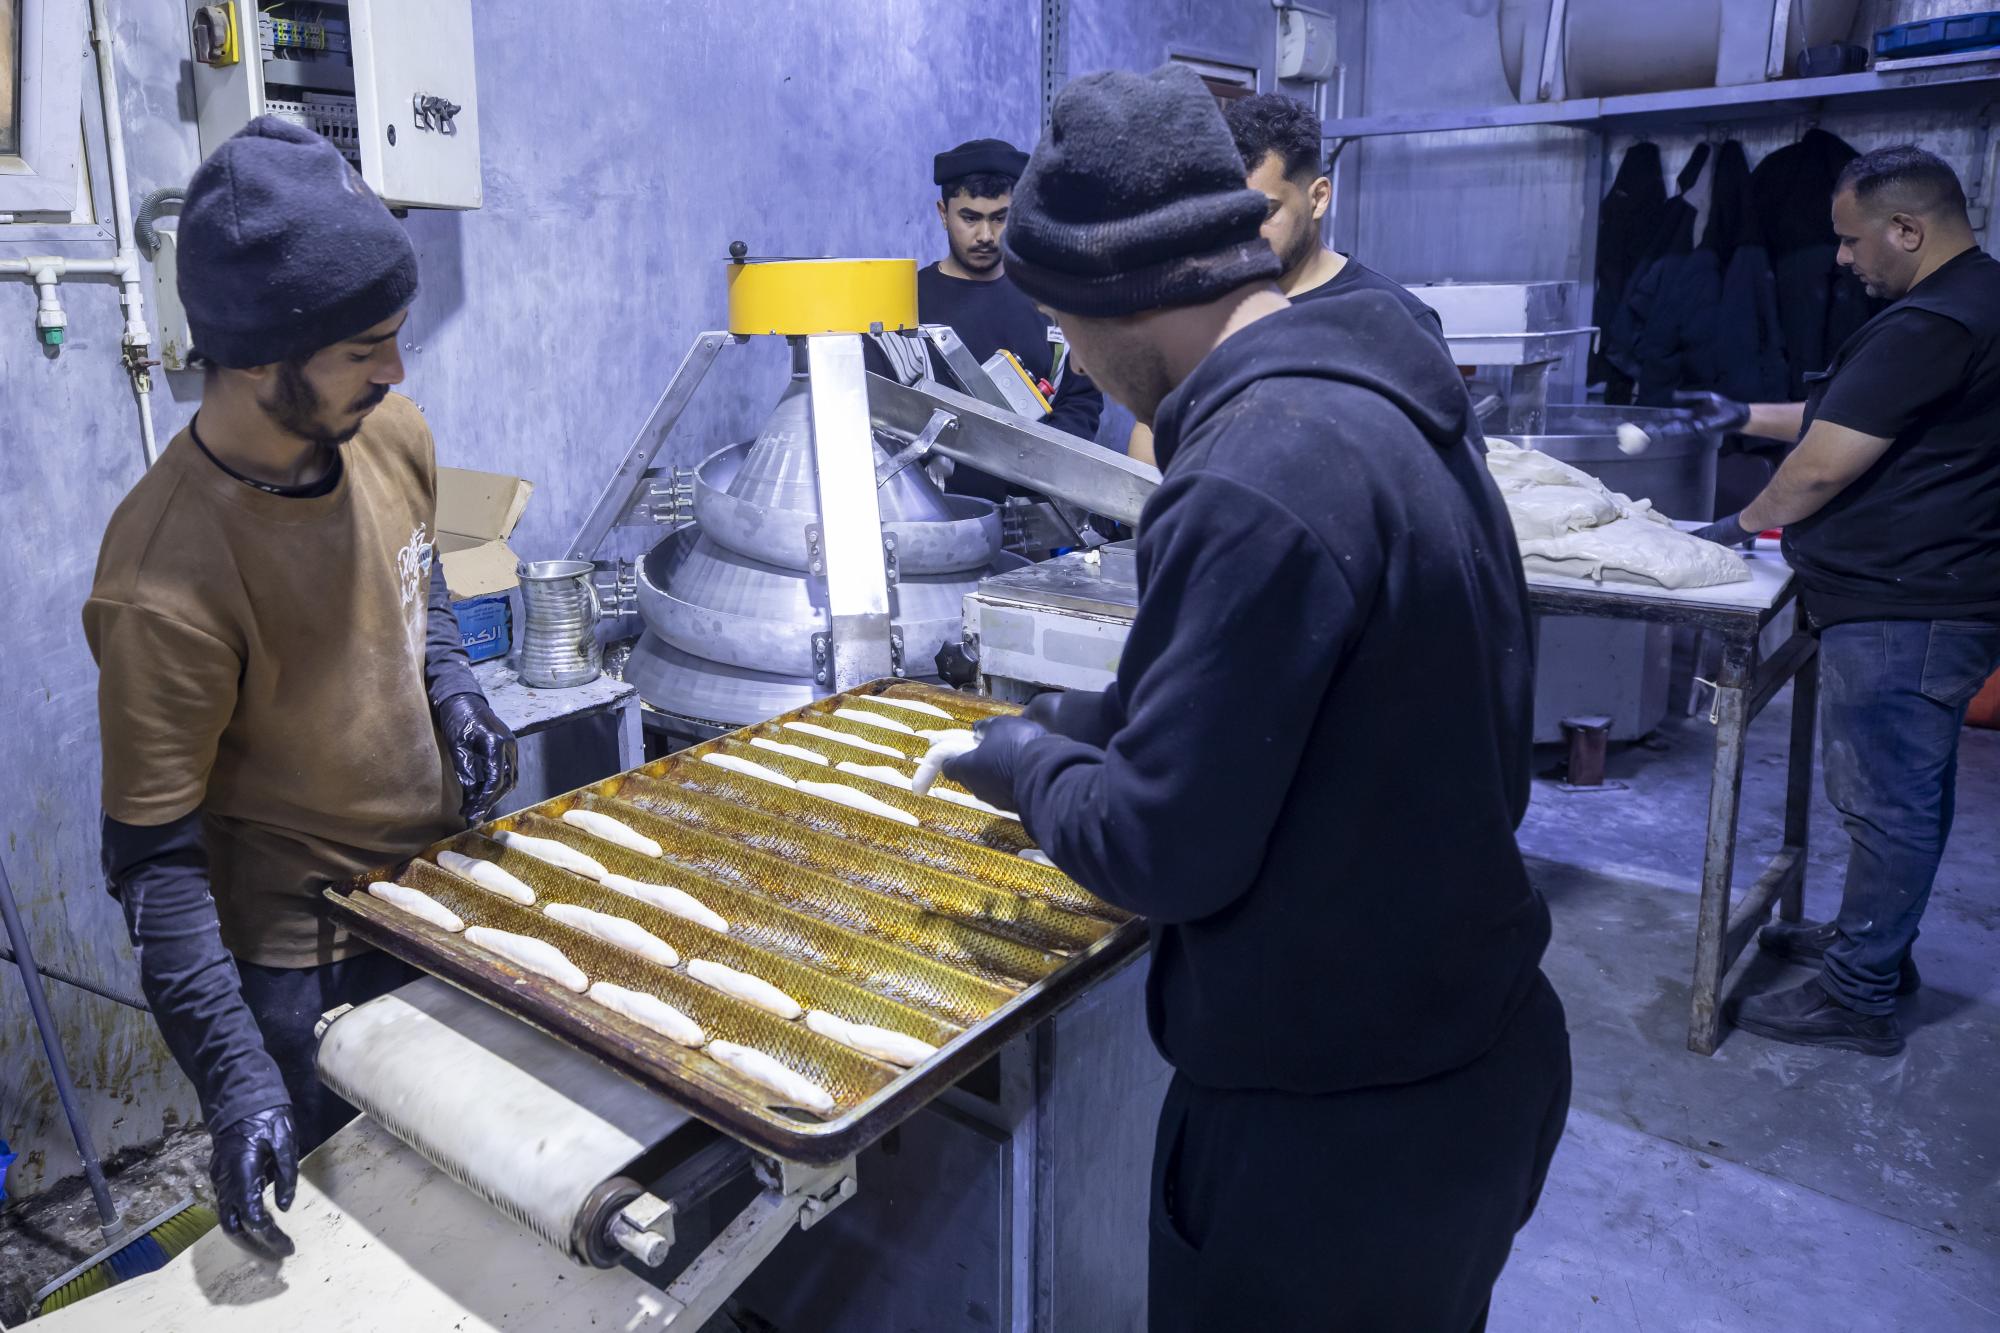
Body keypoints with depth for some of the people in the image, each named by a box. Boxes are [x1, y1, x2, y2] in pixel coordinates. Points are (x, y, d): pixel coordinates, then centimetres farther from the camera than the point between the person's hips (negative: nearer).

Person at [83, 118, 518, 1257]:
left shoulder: (393, 437, -8)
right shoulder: (165, 583, -29)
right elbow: (155, 857, -22)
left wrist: (450, 682, -6)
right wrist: (235, 1074, -27)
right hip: (312, 962, -6)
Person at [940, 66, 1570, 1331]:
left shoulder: (1256, 481, -29)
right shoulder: (1379, 395, 2)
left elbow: (1167, 849, -24)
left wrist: (1033, 767, -6)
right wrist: (1094, 724, 10)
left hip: (1332, 1123, -8)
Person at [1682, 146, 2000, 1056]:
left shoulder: (1926, 326, -20)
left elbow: (1821, 469, -18)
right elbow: (1855, 418, 23)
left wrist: (1748, 522, -1)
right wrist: (1748, 417, 25)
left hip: (1901, 611, -11)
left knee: (1887, 801, -2)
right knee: (1909, 791, 20)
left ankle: (1857, 997, 8)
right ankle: (1877, 943, 35)